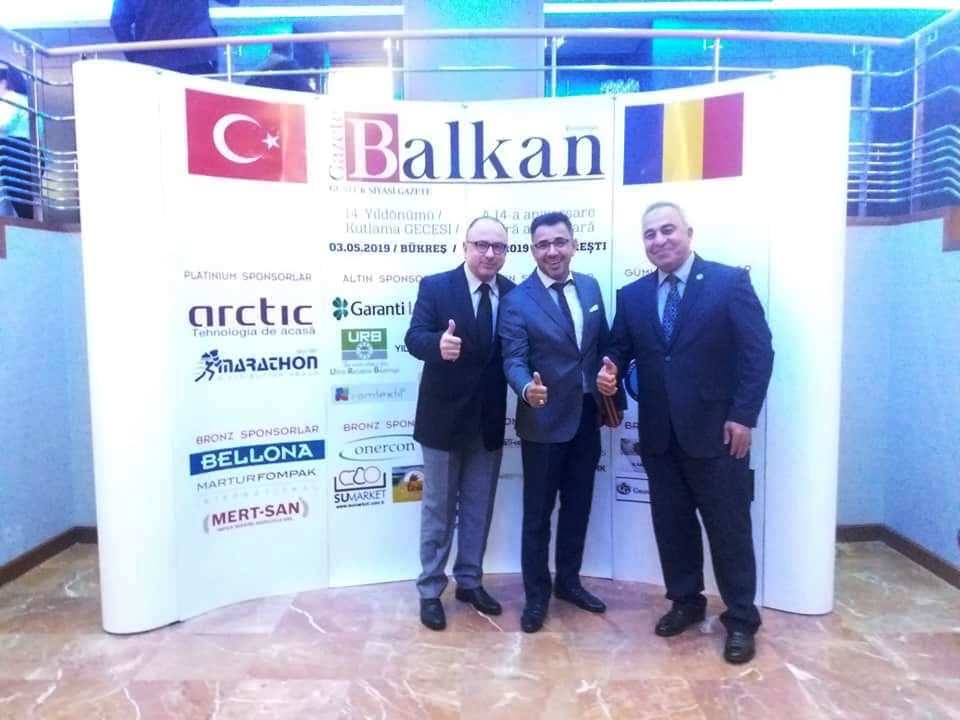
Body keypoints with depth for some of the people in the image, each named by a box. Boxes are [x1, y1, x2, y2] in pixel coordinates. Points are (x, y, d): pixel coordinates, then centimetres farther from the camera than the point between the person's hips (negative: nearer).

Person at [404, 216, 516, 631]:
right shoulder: (435, 286, -9)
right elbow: (414, 338, -21)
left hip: (490, 421, 4)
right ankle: (430, 590, 25)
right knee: (438, 509, 10)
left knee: (479, 508, 17)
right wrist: (439, 344, -42)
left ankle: (470, 582, 34)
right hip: (444, 418, -3)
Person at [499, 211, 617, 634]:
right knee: (538, 512, 7)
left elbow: (603, 344, 11)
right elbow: (513, 360, -18)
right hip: (544, 419, -5)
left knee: (578, 505, 18)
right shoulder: (518, 300, -12)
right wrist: (527, 388, -38)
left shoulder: (590, 287, 4)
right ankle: (536, 595, 25)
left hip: (587, 416, 5)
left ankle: (568, 581, 36)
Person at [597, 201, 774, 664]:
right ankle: (685, 602, 34)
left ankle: (741, 619, 23)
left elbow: (759, 352, -8)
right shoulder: (631, 296, 9)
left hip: (716, 431, -4)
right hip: (659, 434, 5)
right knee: (671, 525, 15)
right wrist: (609, 372, -15)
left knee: (729, 527, 6)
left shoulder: (730, 282, -4)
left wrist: (744, 416, -13)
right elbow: (620, 350, 9)